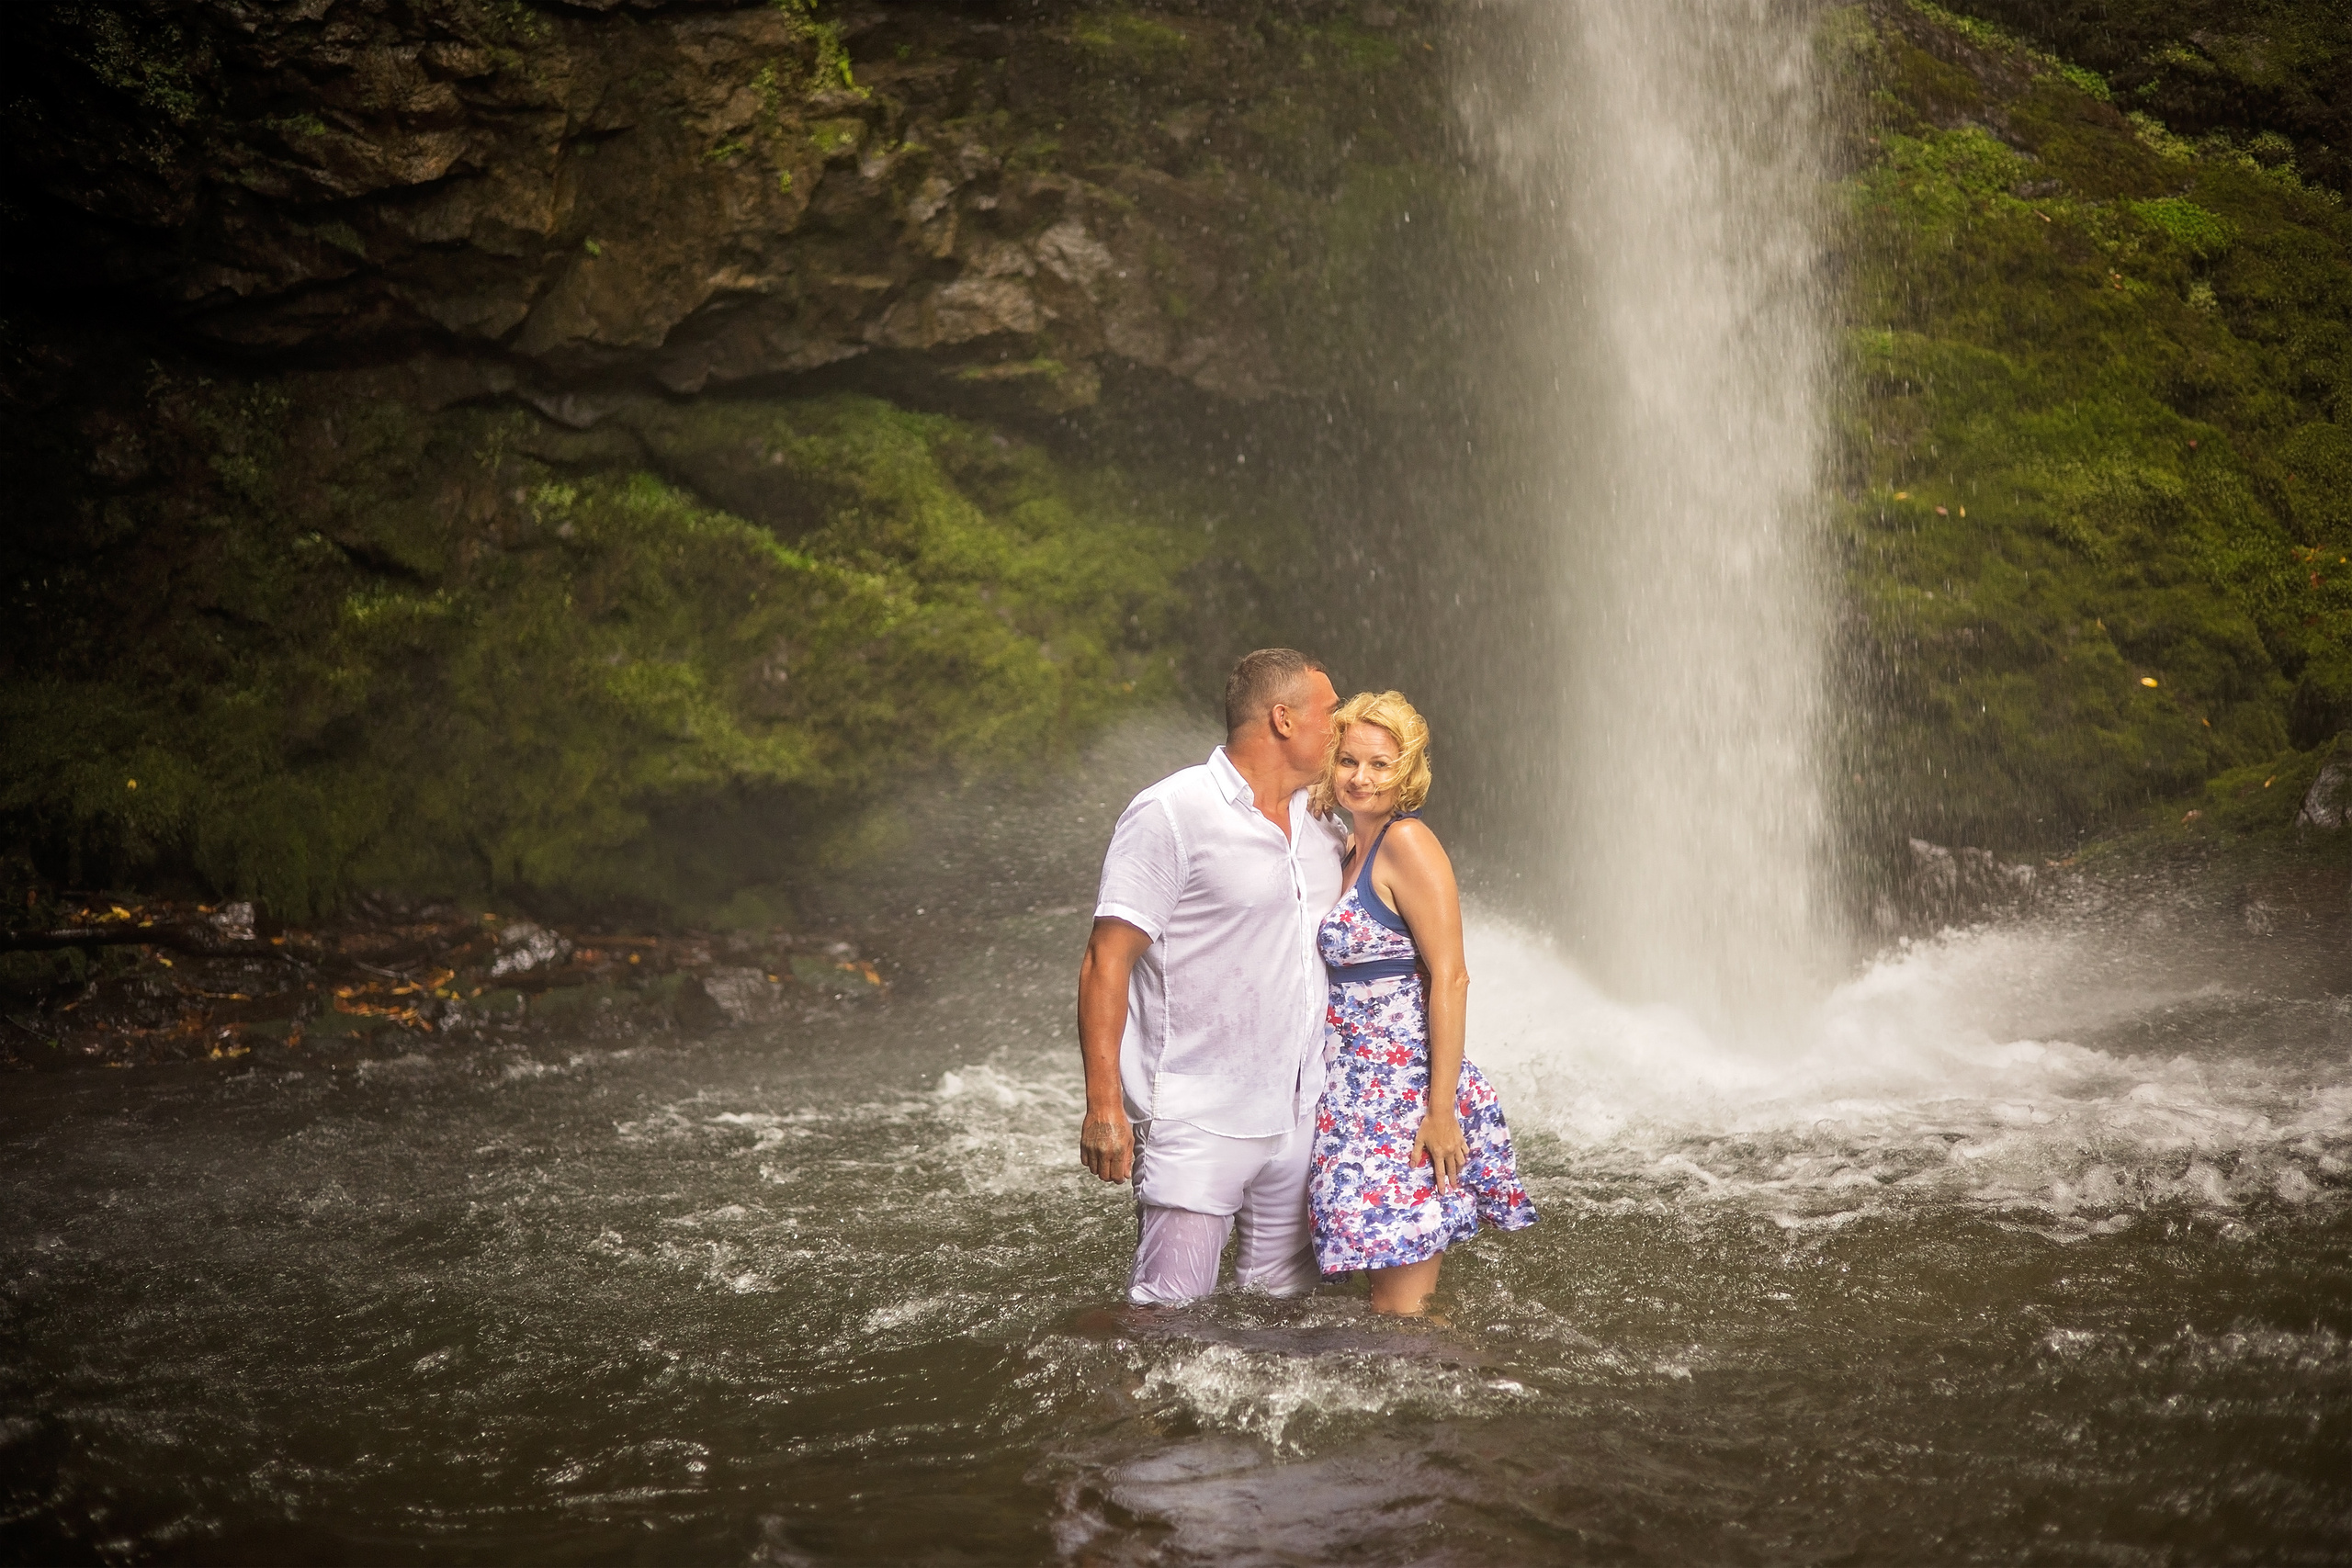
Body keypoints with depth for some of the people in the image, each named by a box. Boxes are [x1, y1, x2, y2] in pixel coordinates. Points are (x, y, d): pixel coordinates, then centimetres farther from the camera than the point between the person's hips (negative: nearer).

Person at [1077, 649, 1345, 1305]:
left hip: (1300, 1120, 7)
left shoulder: (1322, 826, 13)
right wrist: (1103, 1106, -20)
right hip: (1197, 1126, -7)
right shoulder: (1171, 814, -10)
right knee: (1167, 1323, -7)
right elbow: (1107, 961, -13)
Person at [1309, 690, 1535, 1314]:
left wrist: (1441, 1109, -20)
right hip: (1363, 1088, 9)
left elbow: (1450, 978, -17)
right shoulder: (1352, 851, 15)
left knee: (1399, 1310, -9)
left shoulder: (1408, 842, -12)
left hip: (1406, 1088, -9)